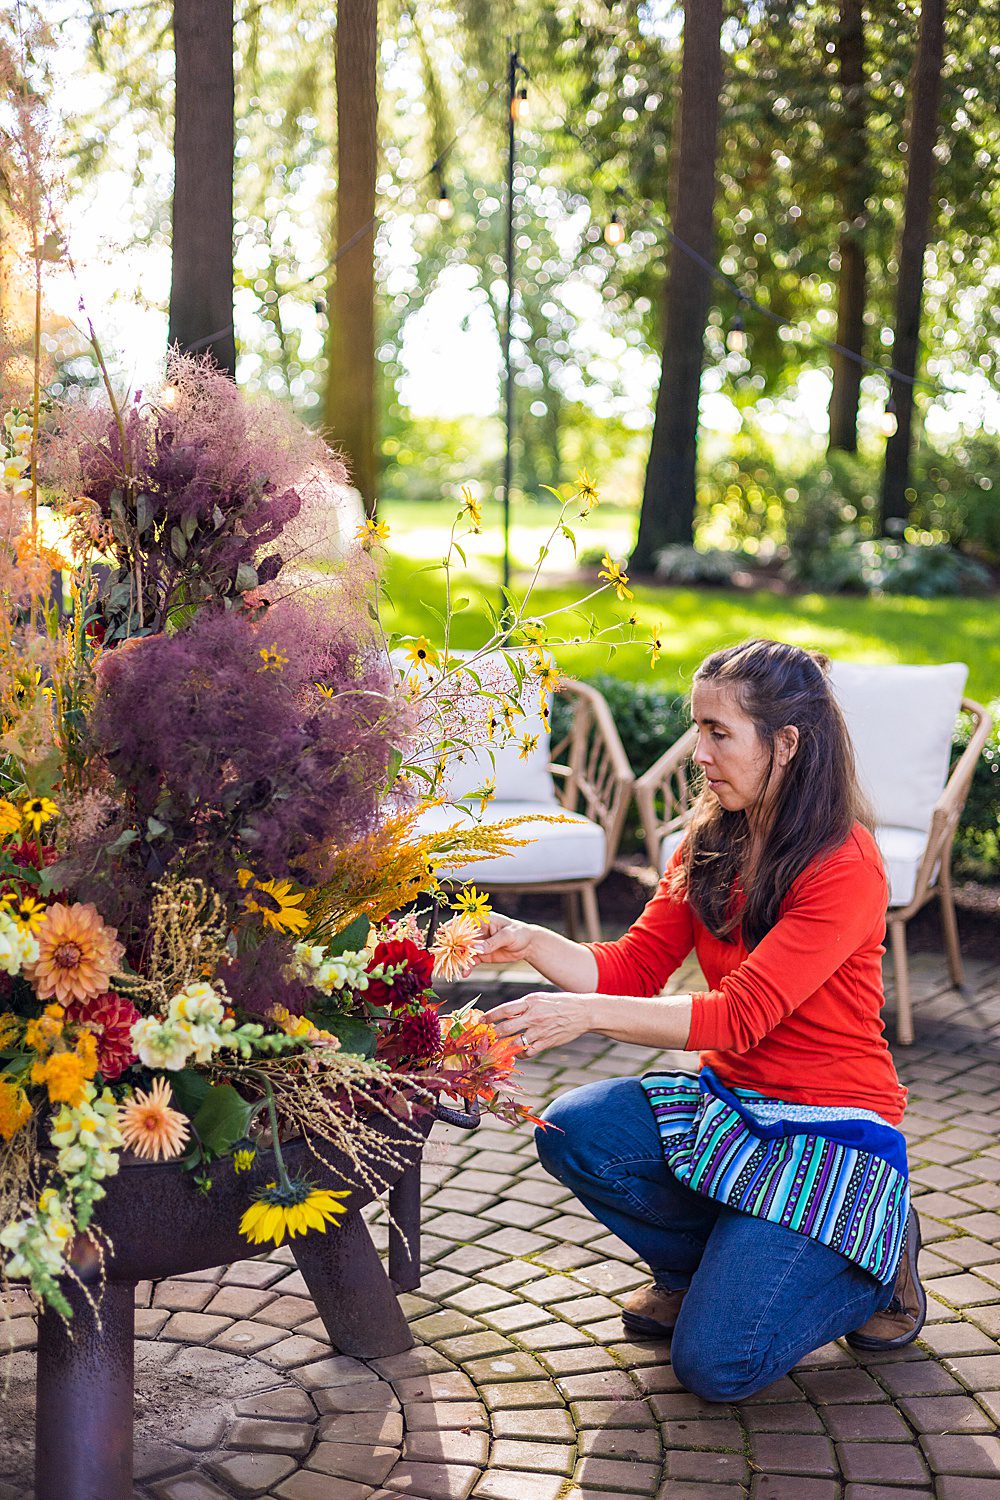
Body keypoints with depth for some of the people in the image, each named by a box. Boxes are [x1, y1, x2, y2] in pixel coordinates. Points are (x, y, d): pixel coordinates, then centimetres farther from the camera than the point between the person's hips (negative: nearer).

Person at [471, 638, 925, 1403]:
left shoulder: (845, 868, -21)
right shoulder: (710, 845, 3)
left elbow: (739, 1014, -28)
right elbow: (633, 968, -1)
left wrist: (586, 1013, -36)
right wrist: (531, 942, -18)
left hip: (833, 1132, -7)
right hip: (730, 1103, 7)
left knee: (715, 1364, -17)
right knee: (572, 1131, -19)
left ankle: (876, 1254, 11)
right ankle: (708, 1262, 8)